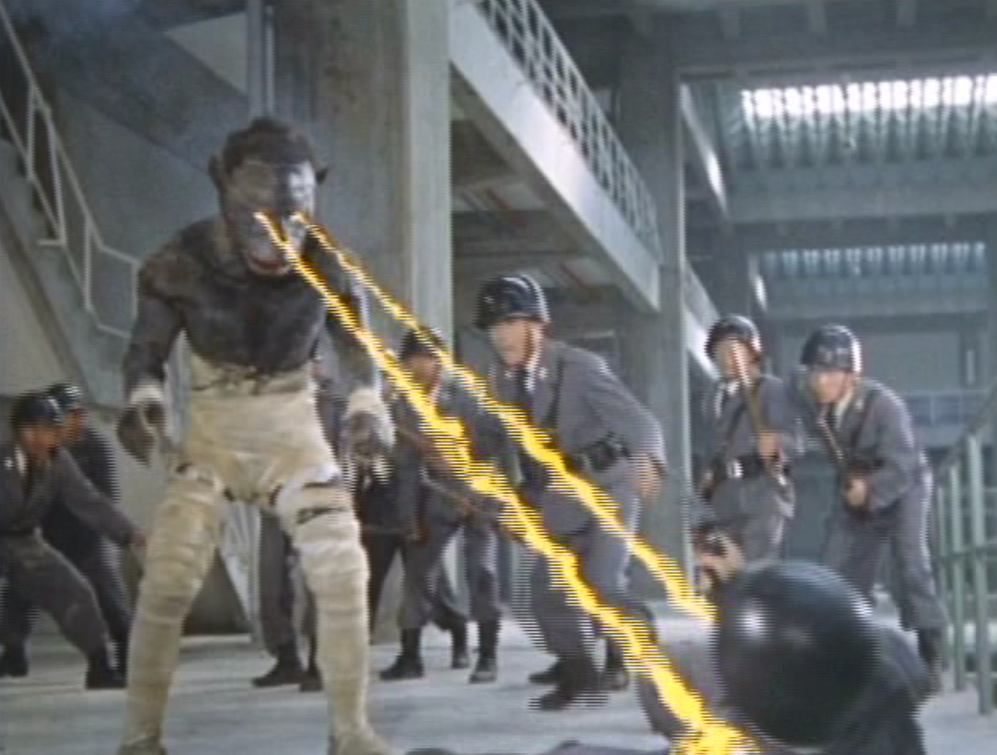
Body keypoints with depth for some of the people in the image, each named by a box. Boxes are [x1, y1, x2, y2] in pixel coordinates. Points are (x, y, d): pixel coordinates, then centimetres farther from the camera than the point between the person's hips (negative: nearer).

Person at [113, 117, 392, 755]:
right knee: (169, 577, -14)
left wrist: (369, 407, -14)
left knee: (342, 571, -8)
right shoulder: (184, 262, -15)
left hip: (292, 426, 1)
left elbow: (355, 343, 4)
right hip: (213, 427, -1)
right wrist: (143, 402, -26)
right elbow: (148, 348, -4)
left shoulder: (326, 266, -11)